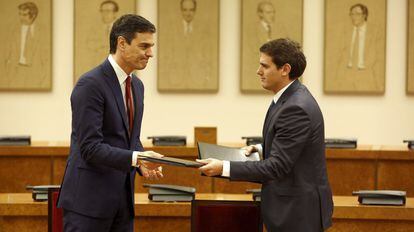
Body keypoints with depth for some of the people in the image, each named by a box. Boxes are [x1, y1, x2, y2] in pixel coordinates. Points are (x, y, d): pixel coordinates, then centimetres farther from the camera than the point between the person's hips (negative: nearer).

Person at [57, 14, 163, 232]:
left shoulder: (136, 85, 13)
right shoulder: (90, 84, -14)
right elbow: (90, 147, -19)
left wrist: (143, 163, 0)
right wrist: (135, 158, -27)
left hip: (123, 198, 8)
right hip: (89, 198, -8)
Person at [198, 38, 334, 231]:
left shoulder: (296, 108, -23)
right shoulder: (290, 98, 9)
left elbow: (278, 166, -25)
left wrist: (224, 168, -27)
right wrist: (261, 148, 8)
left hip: (299, 210, -10)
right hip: (292, 207, 10)